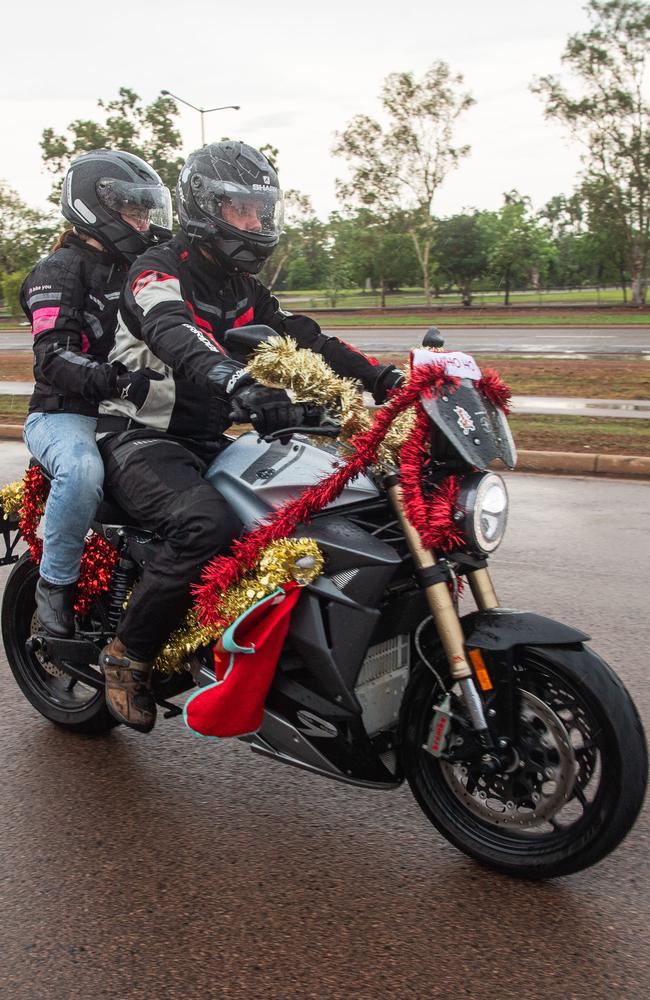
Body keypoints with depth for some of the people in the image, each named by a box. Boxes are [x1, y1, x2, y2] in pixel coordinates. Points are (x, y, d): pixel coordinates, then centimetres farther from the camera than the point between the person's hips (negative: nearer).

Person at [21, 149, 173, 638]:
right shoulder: (60, 270, -6)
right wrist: (118, 381, -39)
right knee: (83, 470, -38)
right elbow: (54, 358, -22)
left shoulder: (139, 270, 17)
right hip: (63, 414, -7)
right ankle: (56, 581, -16)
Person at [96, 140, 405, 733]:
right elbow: (174, 335, -34)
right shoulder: (158, 272, -11)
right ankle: (127, 652, -17)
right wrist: (239, 382, -54)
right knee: (207, 523, -35)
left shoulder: (243, 290, 16)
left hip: (208, 443, 8)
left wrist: (383, 378, -7)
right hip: (141, 442, -7)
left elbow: (304, 341, 8)